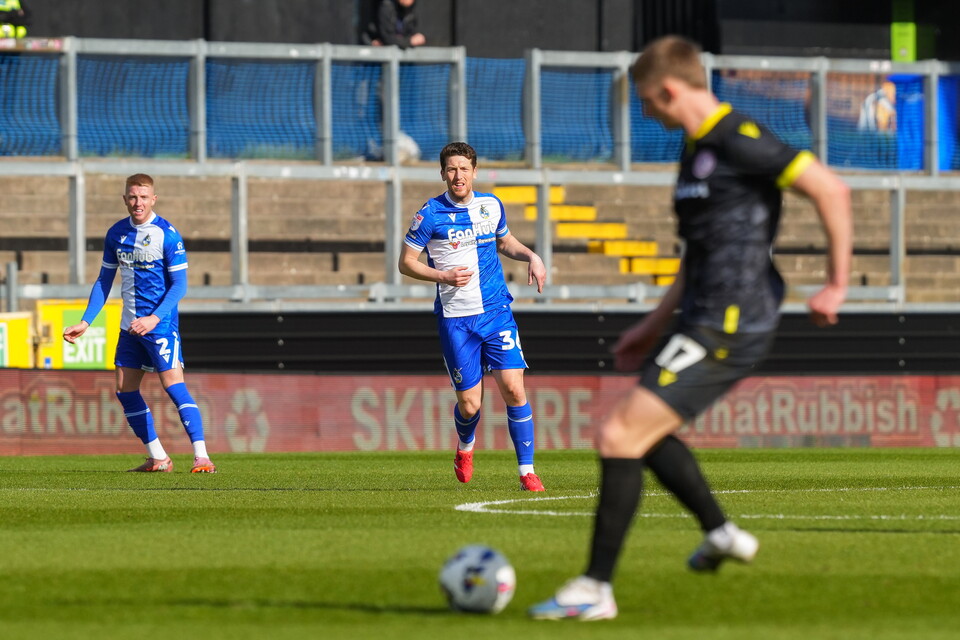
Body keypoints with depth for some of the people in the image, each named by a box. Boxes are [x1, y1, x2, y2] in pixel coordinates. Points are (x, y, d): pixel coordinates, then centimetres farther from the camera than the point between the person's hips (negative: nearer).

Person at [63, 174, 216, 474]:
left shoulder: (168, 235, -12)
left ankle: (201, 456, -18)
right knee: (125, 391, 7)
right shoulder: (116, 234, 6)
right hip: (130, 325, 7)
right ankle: (158, 458, 17)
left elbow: (179, 284, -13)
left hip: (160, 324, -7)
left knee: (174, 386, -16)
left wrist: (154, 318, -25)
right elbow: (104, 281, 14)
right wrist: (85, 322, 8)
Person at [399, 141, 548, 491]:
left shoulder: (492, 206, 6)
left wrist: (531, 256, 6)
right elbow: (406, 262, -1)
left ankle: (527, 471, -3)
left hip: (496, 311, 2)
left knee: (513, 388, -11)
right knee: (469, 405, 0)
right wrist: (443, 276, -16)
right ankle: (465, 446, 35)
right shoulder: (430, 215, -7)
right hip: (455, 318, -2)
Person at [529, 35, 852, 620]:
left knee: (620, 436, -12)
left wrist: (836, 285, -16)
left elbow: (831, 189, -20)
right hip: (706, 322, 10)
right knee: (646, 431, 26)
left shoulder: (739, 141, -15)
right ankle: (722, 533, 34)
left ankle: (596, 589, -8)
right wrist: (655, 325, 27)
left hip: (727, 328, -10)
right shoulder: (698, 149, 16)